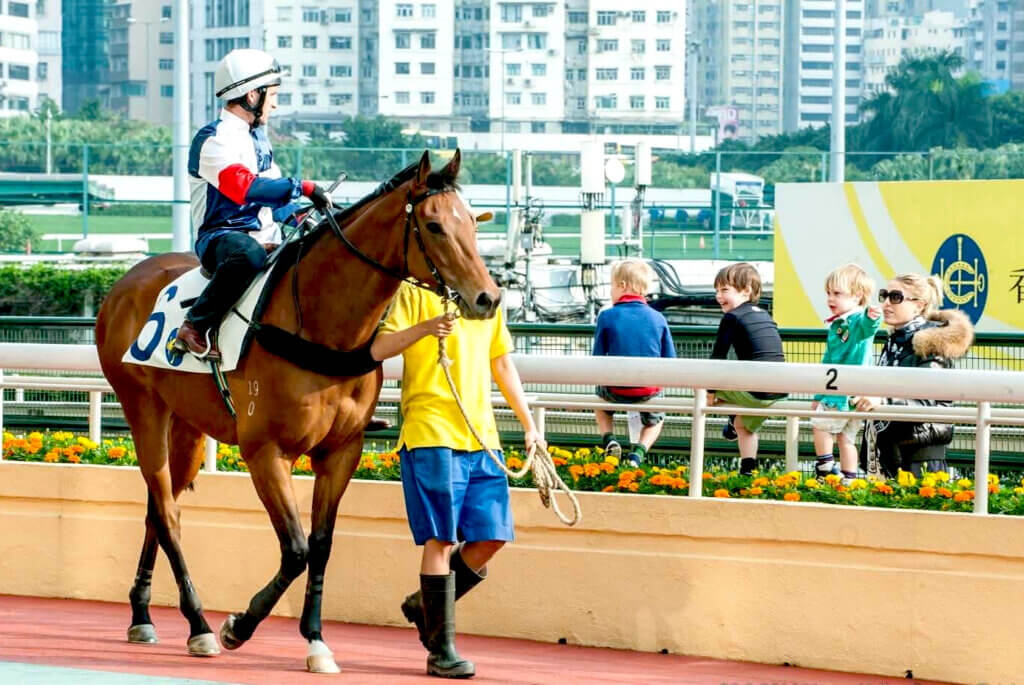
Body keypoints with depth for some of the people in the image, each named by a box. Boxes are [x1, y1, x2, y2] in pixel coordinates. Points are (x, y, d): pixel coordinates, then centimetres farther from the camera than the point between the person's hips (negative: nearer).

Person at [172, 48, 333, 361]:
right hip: (220, 237, -9)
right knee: (248, 254, -42)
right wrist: (302, 187, -28)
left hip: (265, 237, 9)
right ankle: (195, 328, -30)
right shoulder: (214, 140, -13)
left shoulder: (257, 136, 17)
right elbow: (245, 188, -28)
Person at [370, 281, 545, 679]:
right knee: (440, 540, -7)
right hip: (430, 435, -6)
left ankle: (424, 605, 23)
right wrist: (424, 328, -25)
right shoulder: (414, 293, 0)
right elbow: (378, 349, -9)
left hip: (482, 436, 6)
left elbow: (502, 366, 23)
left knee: (492, 538, 1)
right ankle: (441, 650, 0)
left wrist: (529, 426, 20)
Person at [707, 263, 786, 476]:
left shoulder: (732, 318, -3)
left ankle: (734, 419, 20)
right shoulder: (765, 316, 21)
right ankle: (747, 470, 28)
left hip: (755, 391, -8)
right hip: (779, 392, 8)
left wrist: (711, 391, 8)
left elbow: (718, 356, -3)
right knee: (746, 424, 29)